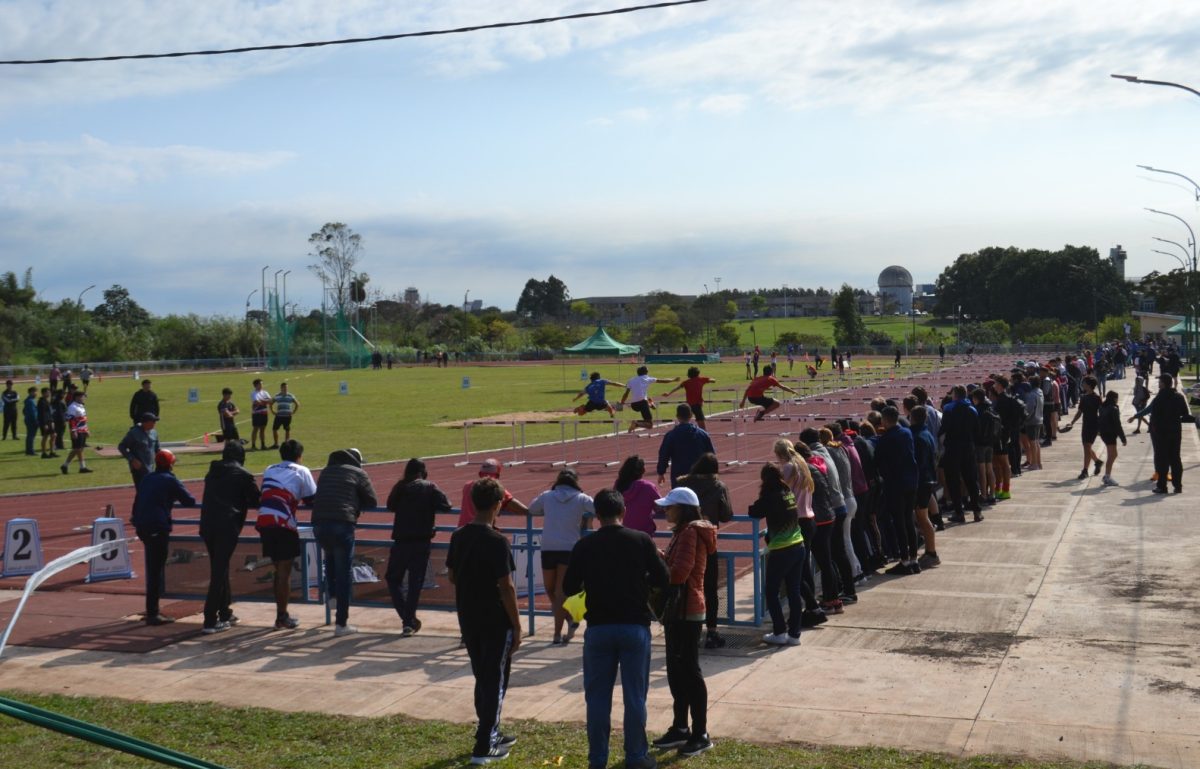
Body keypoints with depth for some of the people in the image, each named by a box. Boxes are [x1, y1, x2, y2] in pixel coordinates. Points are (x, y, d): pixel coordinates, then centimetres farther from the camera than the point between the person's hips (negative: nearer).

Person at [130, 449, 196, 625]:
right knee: (156, 570, -5)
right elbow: (189, 501, -1)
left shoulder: (146, 480, 17)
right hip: (158, 529, -7)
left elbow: (136, 504, 20)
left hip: (142, 527, 7)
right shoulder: (170, 480, -2)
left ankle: (152, 610, 27)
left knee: (152, 568, 19)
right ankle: (152, 613, -6)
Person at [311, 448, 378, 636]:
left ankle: (331, 594, 19)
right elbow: (372, 501, 7)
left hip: (319, 523, 5)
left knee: (330, 558, 34)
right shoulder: (358, 473, 8)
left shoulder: (326, 471, 23)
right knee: (345, 573, 2)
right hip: (342, 524, -5)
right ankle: (341, 623, 3)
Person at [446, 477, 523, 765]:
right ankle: (484, 747, 5)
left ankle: (490, 734, 33)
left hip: (468, 619, 7)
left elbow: (452, 577, 10)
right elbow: (506, 587, -18)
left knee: (482, 678, 20)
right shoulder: (497, 541, -19)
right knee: (495, 682, 3)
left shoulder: (458, 537, 1)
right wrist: (517, 626, -11)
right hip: (496, 622, -7)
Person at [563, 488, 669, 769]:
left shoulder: (584, 546, -3)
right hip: (635, 627, -1)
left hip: (598, 628, 1)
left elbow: (569, 588, 1)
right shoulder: (641, 541, -6)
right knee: (635, 695, 7)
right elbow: (662, 579, -2)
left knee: (597, 696, 9)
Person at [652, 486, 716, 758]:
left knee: (689, 670, -5)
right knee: (675, 670, 14)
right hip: (677, 608, 10)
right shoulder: (683, 531, 15)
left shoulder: (691, 532, -16)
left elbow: (679, 572, -24)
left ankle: (701, 735, 2)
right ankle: (680, 728, 23)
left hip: (686, 610, -10)